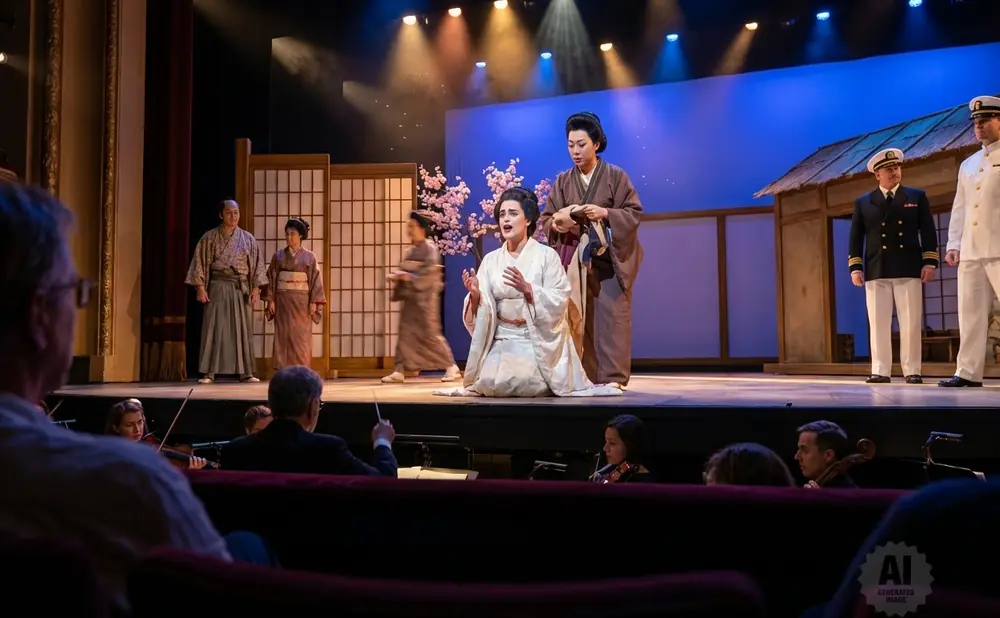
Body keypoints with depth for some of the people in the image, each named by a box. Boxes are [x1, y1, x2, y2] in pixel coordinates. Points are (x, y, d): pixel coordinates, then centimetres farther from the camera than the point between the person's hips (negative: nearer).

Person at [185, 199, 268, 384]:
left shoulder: (248, 238, 8)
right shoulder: (209, 237, 2)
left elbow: (257, 264, 6)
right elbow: (200, 262, 0)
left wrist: (256, 288, -3)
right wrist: (200, 287, -9)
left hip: (241, 289, 2)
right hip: (218, 287, -2)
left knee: (243, 329, 2)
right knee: (214, 329, -4)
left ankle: (245, 372, 6)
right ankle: (209, 372, -1)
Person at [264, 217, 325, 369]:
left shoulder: (309, 256, 1)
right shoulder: (278, 255, 7)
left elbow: (315, 279, -2)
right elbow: (271, 278, 6)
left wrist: (314, 302, -9)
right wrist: (270, 300, -2)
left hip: (301, 301, -2)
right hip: (283, 300, 2)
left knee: (301, 337, -1)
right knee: (283, 335, 1)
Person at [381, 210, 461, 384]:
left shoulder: (430, 248, -8)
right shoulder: (412, 250, 15)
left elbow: (431, 271, -18)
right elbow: (403, 269, 16)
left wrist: (409, 276, -22)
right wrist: (396, 275, -5)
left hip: (425, 297, -8)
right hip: (410, 297, 8)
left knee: (430, 333, -6)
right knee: (405, 333, 3)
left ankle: (451, 367, 6)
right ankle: (398, 371, 4)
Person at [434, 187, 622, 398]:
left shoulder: (547, 255, -5)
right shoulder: (491, 260, 6)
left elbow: (559, 302, -12)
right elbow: (482, 308, 3)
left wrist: (527, 288, -26)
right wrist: (475, 293, -19)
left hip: (538, 340, -3)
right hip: (502, 340, 4)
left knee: (523, 383, -25)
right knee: (490, 384, -18)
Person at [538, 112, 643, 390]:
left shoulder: (616, 175, 0)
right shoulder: (563, 181, 9)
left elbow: (634, 212, -3)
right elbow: (545, 220, 8)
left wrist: (605, 213, -19)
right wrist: (557, 221, -15)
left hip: (610, 258, -3)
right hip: (576, 259, 3)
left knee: (611, 316, -6)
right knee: (580, 319, 1)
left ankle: (613, 377, -3)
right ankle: (589, 378, 7)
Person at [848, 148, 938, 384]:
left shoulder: (917, 197, 12)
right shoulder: (863, 203, 12)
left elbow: (928, 232, 7)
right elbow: (856, 237, 8)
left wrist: (930, 262, -3)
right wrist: (855, 267, -2)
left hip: (909, 270, 0)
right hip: (876, 272, 1)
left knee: (911, 323, 0)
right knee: (878, 324, -1)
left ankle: (912, 371, 6)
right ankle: (881, 371, 3)